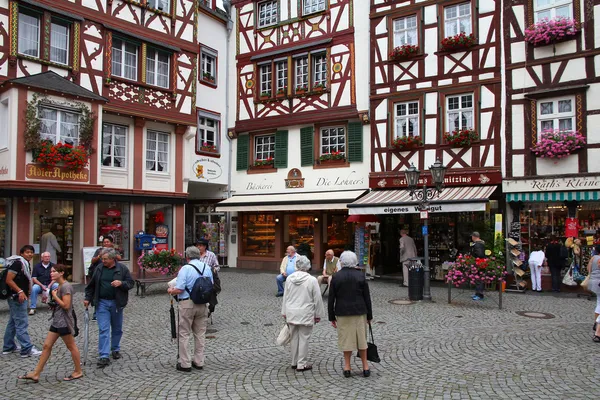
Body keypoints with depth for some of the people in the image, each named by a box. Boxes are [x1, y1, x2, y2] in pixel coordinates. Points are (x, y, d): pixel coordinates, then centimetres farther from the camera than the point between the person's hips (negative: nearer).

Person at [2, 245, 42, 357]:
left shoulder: (25, 264, 15)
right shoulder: (17, 263, -14)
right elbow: (8, 280, -21)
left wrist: (26, 293, 21)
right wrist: (20, 291, -25)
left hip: (21, 297, 10)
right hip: (17, 298, -10)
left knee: (13, 323, 17)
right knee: (22, 324, -7)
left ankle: (8, 347, 27)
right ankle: (27, 349, -4)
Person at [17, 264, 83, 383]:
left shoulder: (66, 286, -18)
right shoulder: (59, 286, 12)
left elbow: (66, 305, -22)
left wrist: (54, 296, -13)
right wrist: (53, 298, 2)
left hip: (64, 322, -10)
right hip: (57, 321, 10)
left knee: (71, 346, 2)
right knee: (47, 346, 10)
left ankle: (78, 371, 14)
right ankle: (36, 374, 16)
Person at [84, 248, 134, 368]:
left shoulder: (122, 269, -5)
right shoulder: (99, 269, 2)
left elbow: (131, 283, -3)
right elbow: (91, 285, 12)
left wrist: (121, 283, -21)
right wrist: (87, 298, 8)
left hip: (116, 303, 0)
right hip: (102, 303, 1)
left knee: (117, 329, 13)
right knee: (103, 329, -5)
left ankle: (116, 349, 33)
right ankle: (104, 356, -4)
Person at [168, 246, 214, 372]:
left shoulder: (185, 269, -13)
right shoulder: (207, 268, 4)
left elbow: (179, 290, -17)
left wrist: (171, 291, 3)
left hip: (187, 304, -5)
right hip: (202, 304, 5)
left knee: (184, 334, 6)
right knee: (200, 333, 14)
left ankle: (185, 364, 9)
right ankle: (199, 362, 20)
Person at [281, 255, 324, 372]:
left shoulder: (289, 278, -1)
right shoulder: (312, 280, -14)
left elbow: (285, 296, 7)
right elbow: (317, 299, -8)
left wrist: (284, 312, 17)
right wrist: (318, 314, 3)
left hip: (291, 313, 4)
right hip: (306, 314, -4)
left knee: (294, 338, 16)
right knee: (304, 338, 5)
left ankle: (294, 362, 26)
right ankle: (301, 364, 10)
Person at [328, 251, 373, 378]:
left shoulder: (336, 277, -4)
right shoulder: (360, 276, -3)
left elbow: (331, 299, -2)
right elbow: (367, 297, 0)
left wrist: (332, 317, 5)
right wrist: (369, 315, 8)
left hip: (342, 313, 0)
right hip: (359, 312, 1)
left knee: (346, 338, 7)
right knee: (361, 338, 10)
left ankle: (347, 367, 13)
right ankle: (365, 367, 15)